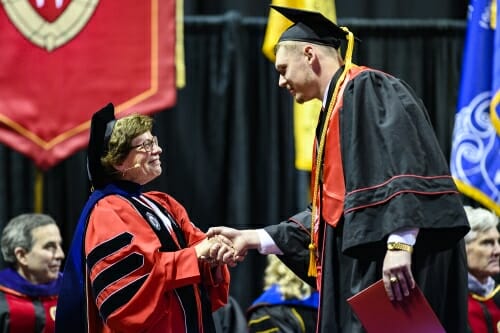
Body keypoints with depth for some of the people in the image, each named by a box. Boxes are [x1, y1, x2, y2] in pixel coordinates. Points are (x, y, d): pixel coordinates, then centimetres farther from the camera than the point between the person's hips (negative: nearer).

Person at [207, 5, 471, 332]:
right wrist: (256, 238, 25)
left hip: (390, 262, -10)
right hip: (361, 265, 10)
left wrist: (399, 243, -30)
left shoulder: (366, 89, -5)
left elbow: (406, 163, -20)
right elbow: (331, 211, 26)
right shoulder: (335, 110, 24)